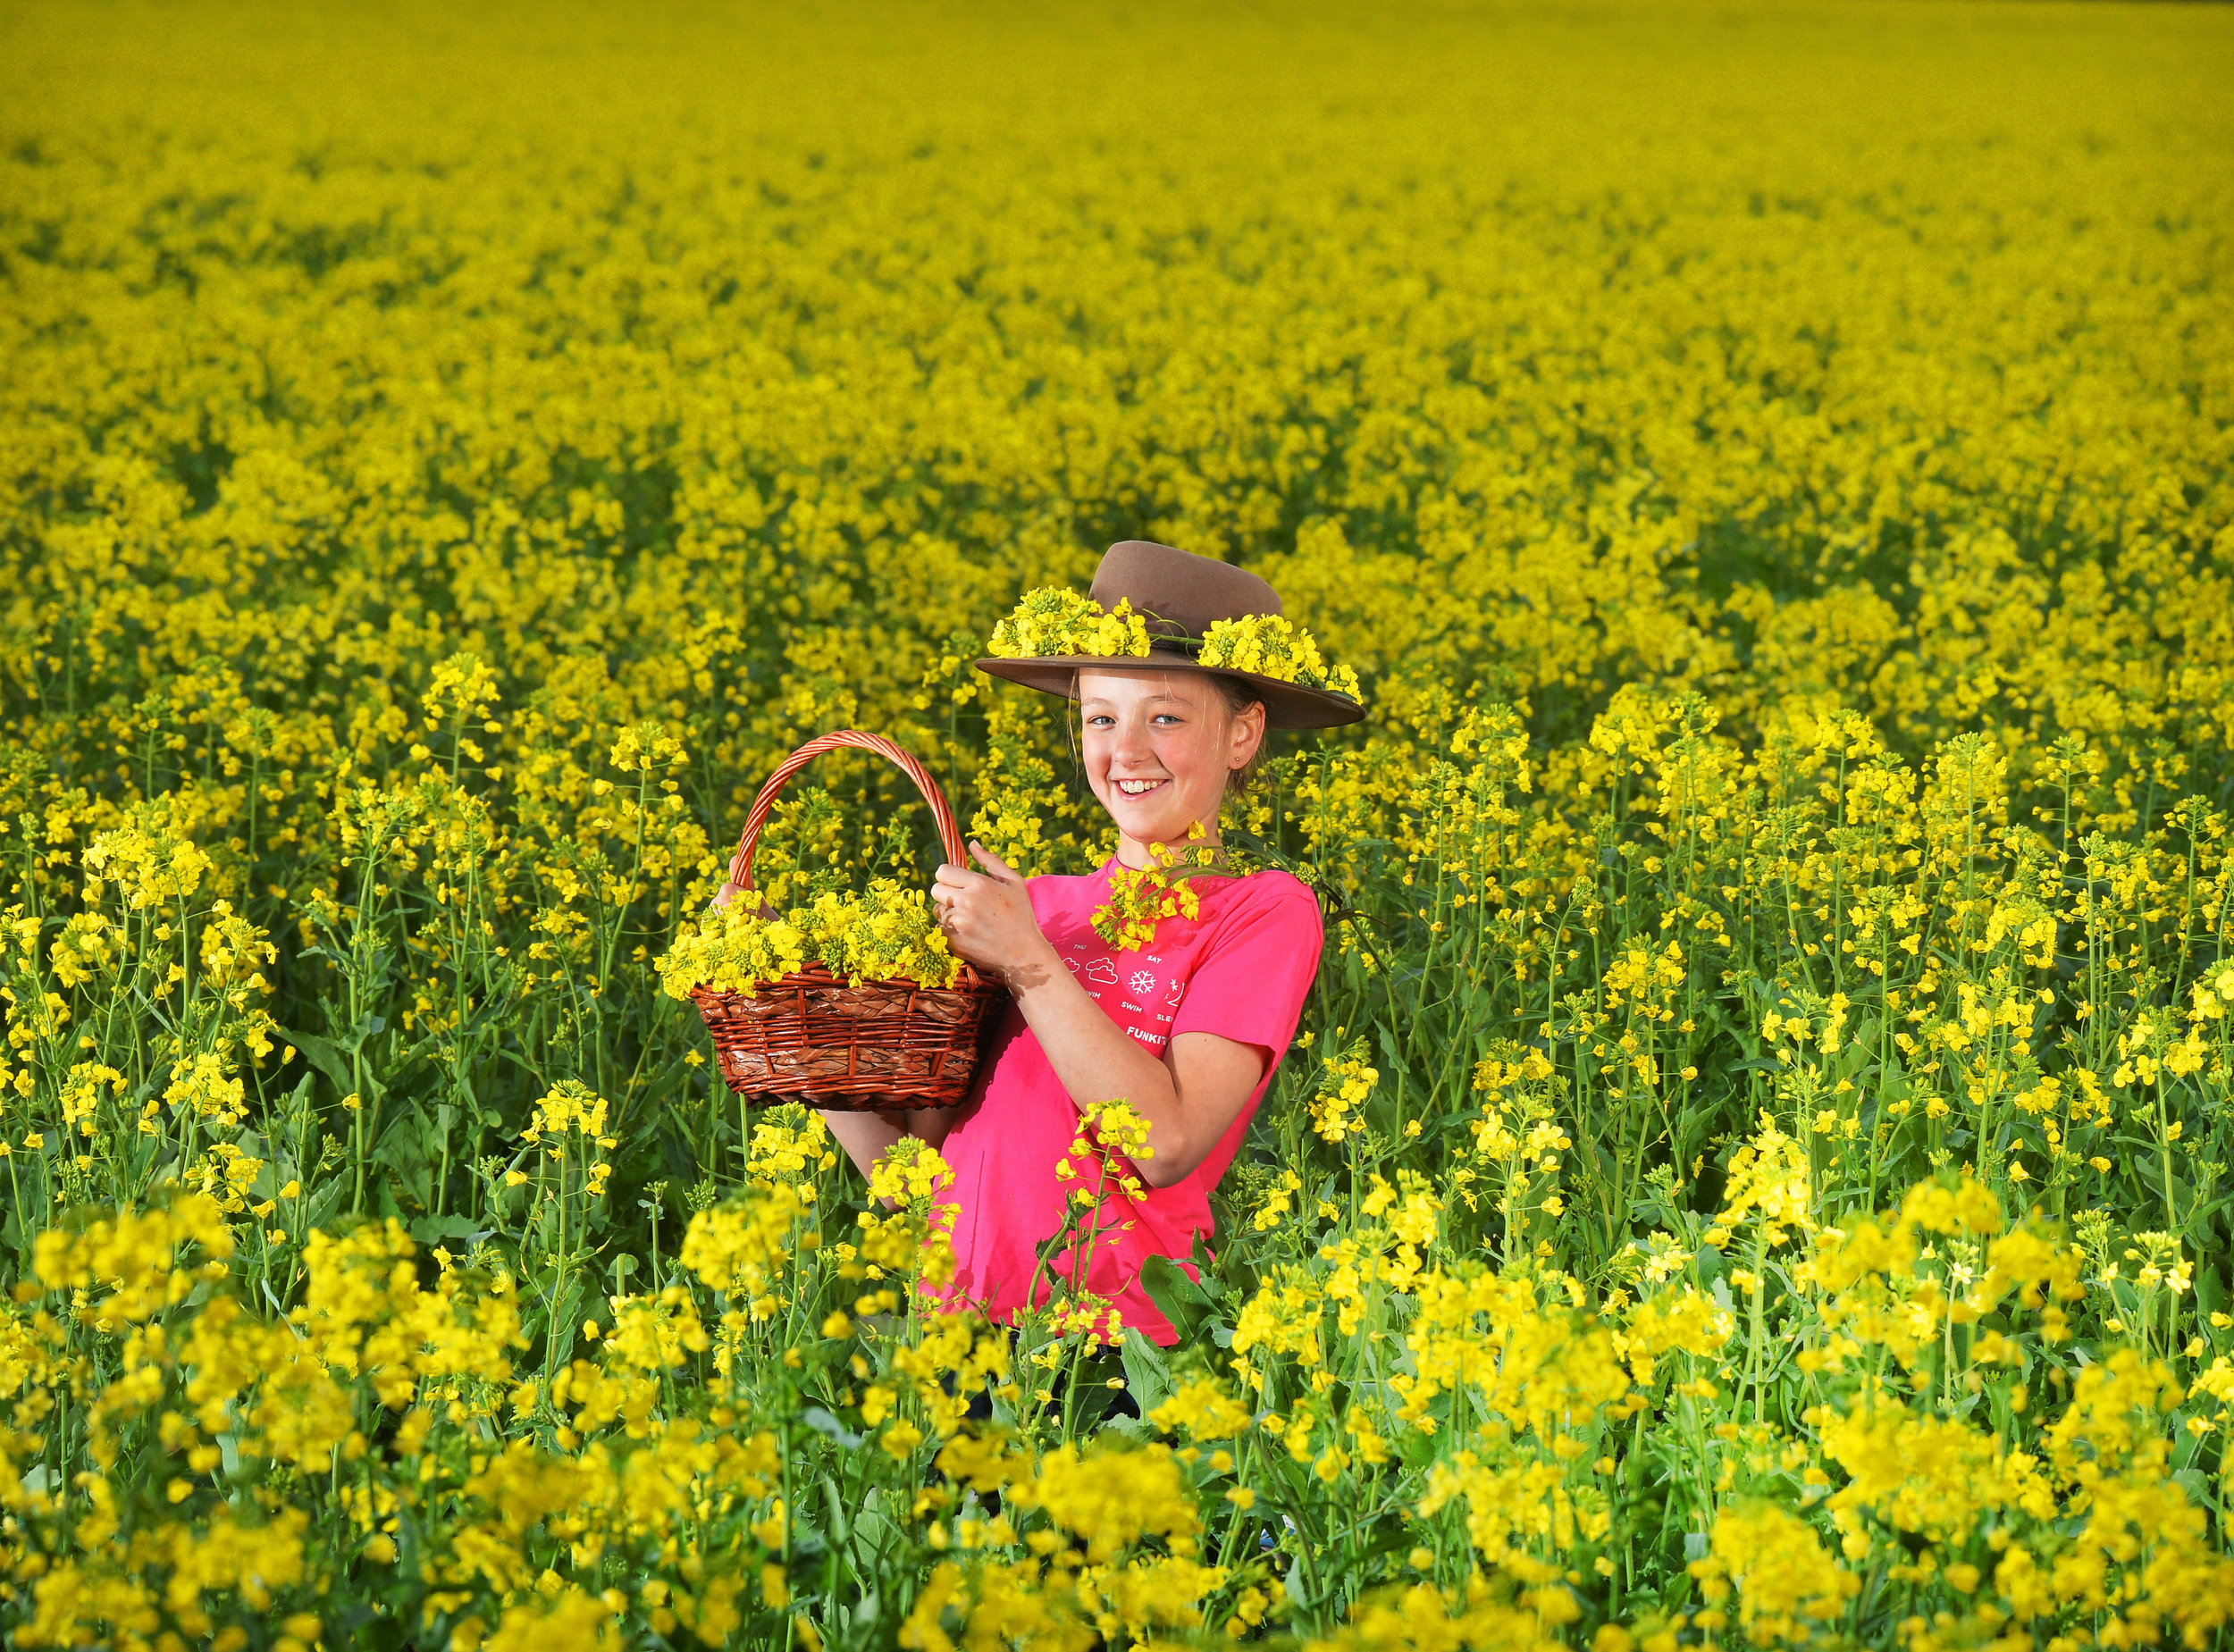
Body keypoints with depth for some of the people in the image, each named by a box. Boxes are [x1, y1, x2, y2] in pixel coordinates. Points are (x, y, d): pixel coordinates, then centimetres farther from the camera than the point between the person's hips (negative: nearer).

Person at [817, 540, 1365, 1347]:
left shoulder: (1265, 912, 2)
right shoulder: (1039, 907, 14)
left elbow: (1170, 1143, -12)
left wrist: (1026, 963, -10)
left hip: (1112, 1342, -4)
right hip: (952, 1335, 4)